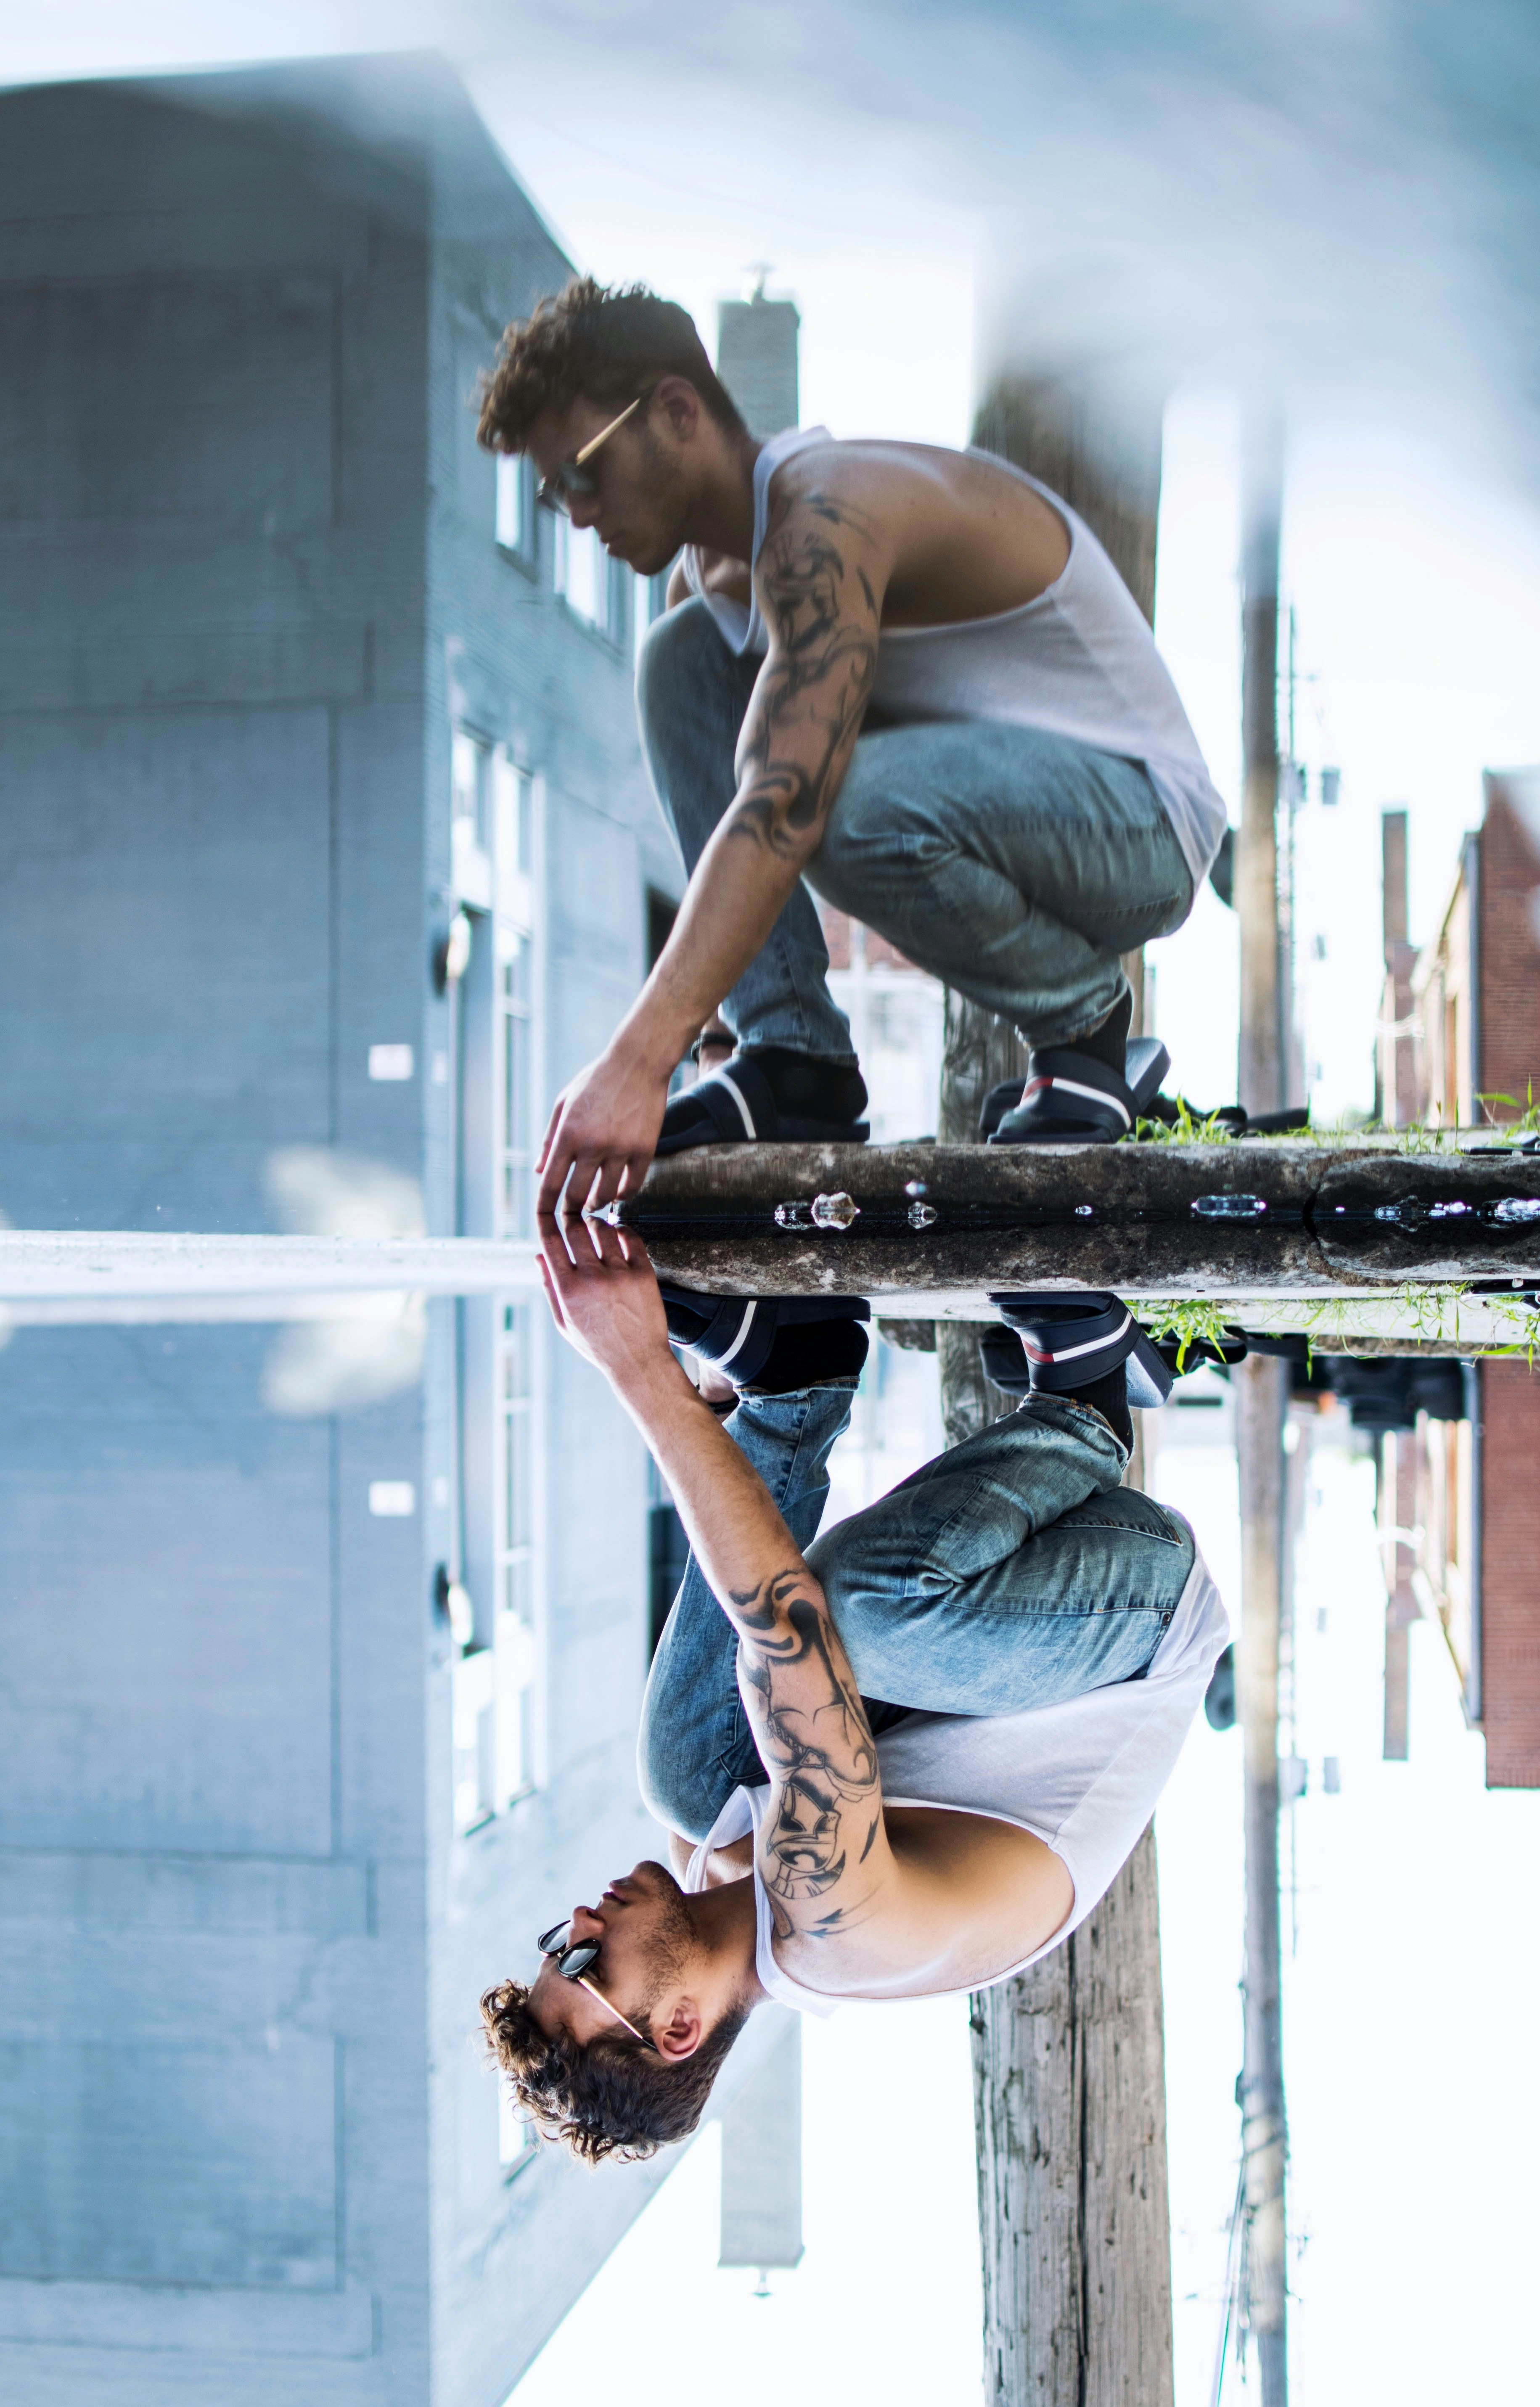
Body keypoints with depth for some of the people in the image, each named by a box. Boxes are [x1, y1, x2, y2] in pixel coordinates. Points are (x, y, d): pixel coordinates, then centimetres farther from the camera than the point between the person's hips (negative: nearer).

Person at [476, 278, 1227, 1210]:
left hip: (1141, 821, -9)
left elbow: (786, 806, -39)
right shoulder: (708, 563, 4)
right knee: (684, 658, -5)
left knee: (854, 805, -38)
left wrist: (637, 1063, -47)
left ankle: (1087, 1016, -8)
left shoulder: (828, 517, -26)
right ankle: (797, 1064, -10)